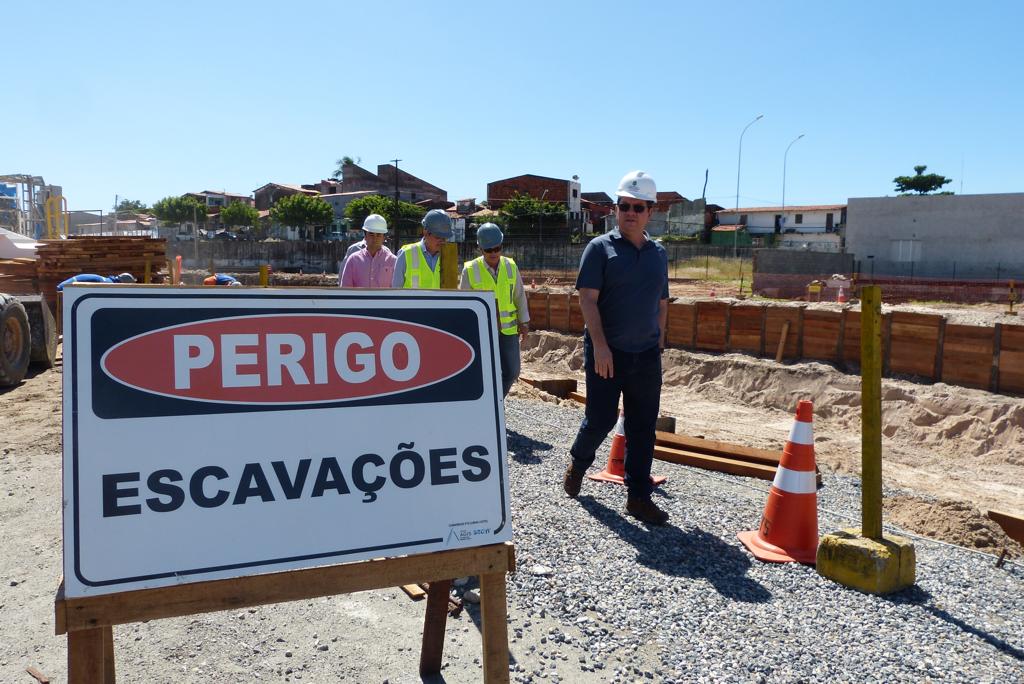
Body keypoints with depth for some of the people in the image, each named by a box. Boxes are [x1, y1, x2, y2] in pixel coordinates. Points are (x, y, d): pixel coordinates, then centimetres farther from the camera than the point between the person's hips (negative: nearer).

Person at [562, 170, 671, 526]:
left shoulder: (658, 253, 12)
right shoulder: (600, 248, -3)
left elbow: (661, 303, 18)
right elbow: (588, 299, -11)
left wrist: (658, 342, 13)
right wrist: (600, 345, -18)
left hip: (646, 355, 5)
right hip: (606, 352, -4)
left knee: (643, 428, 6)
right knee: (600, 419, 1)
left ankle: (638, 497, 15)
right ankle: (578, 464, 32)